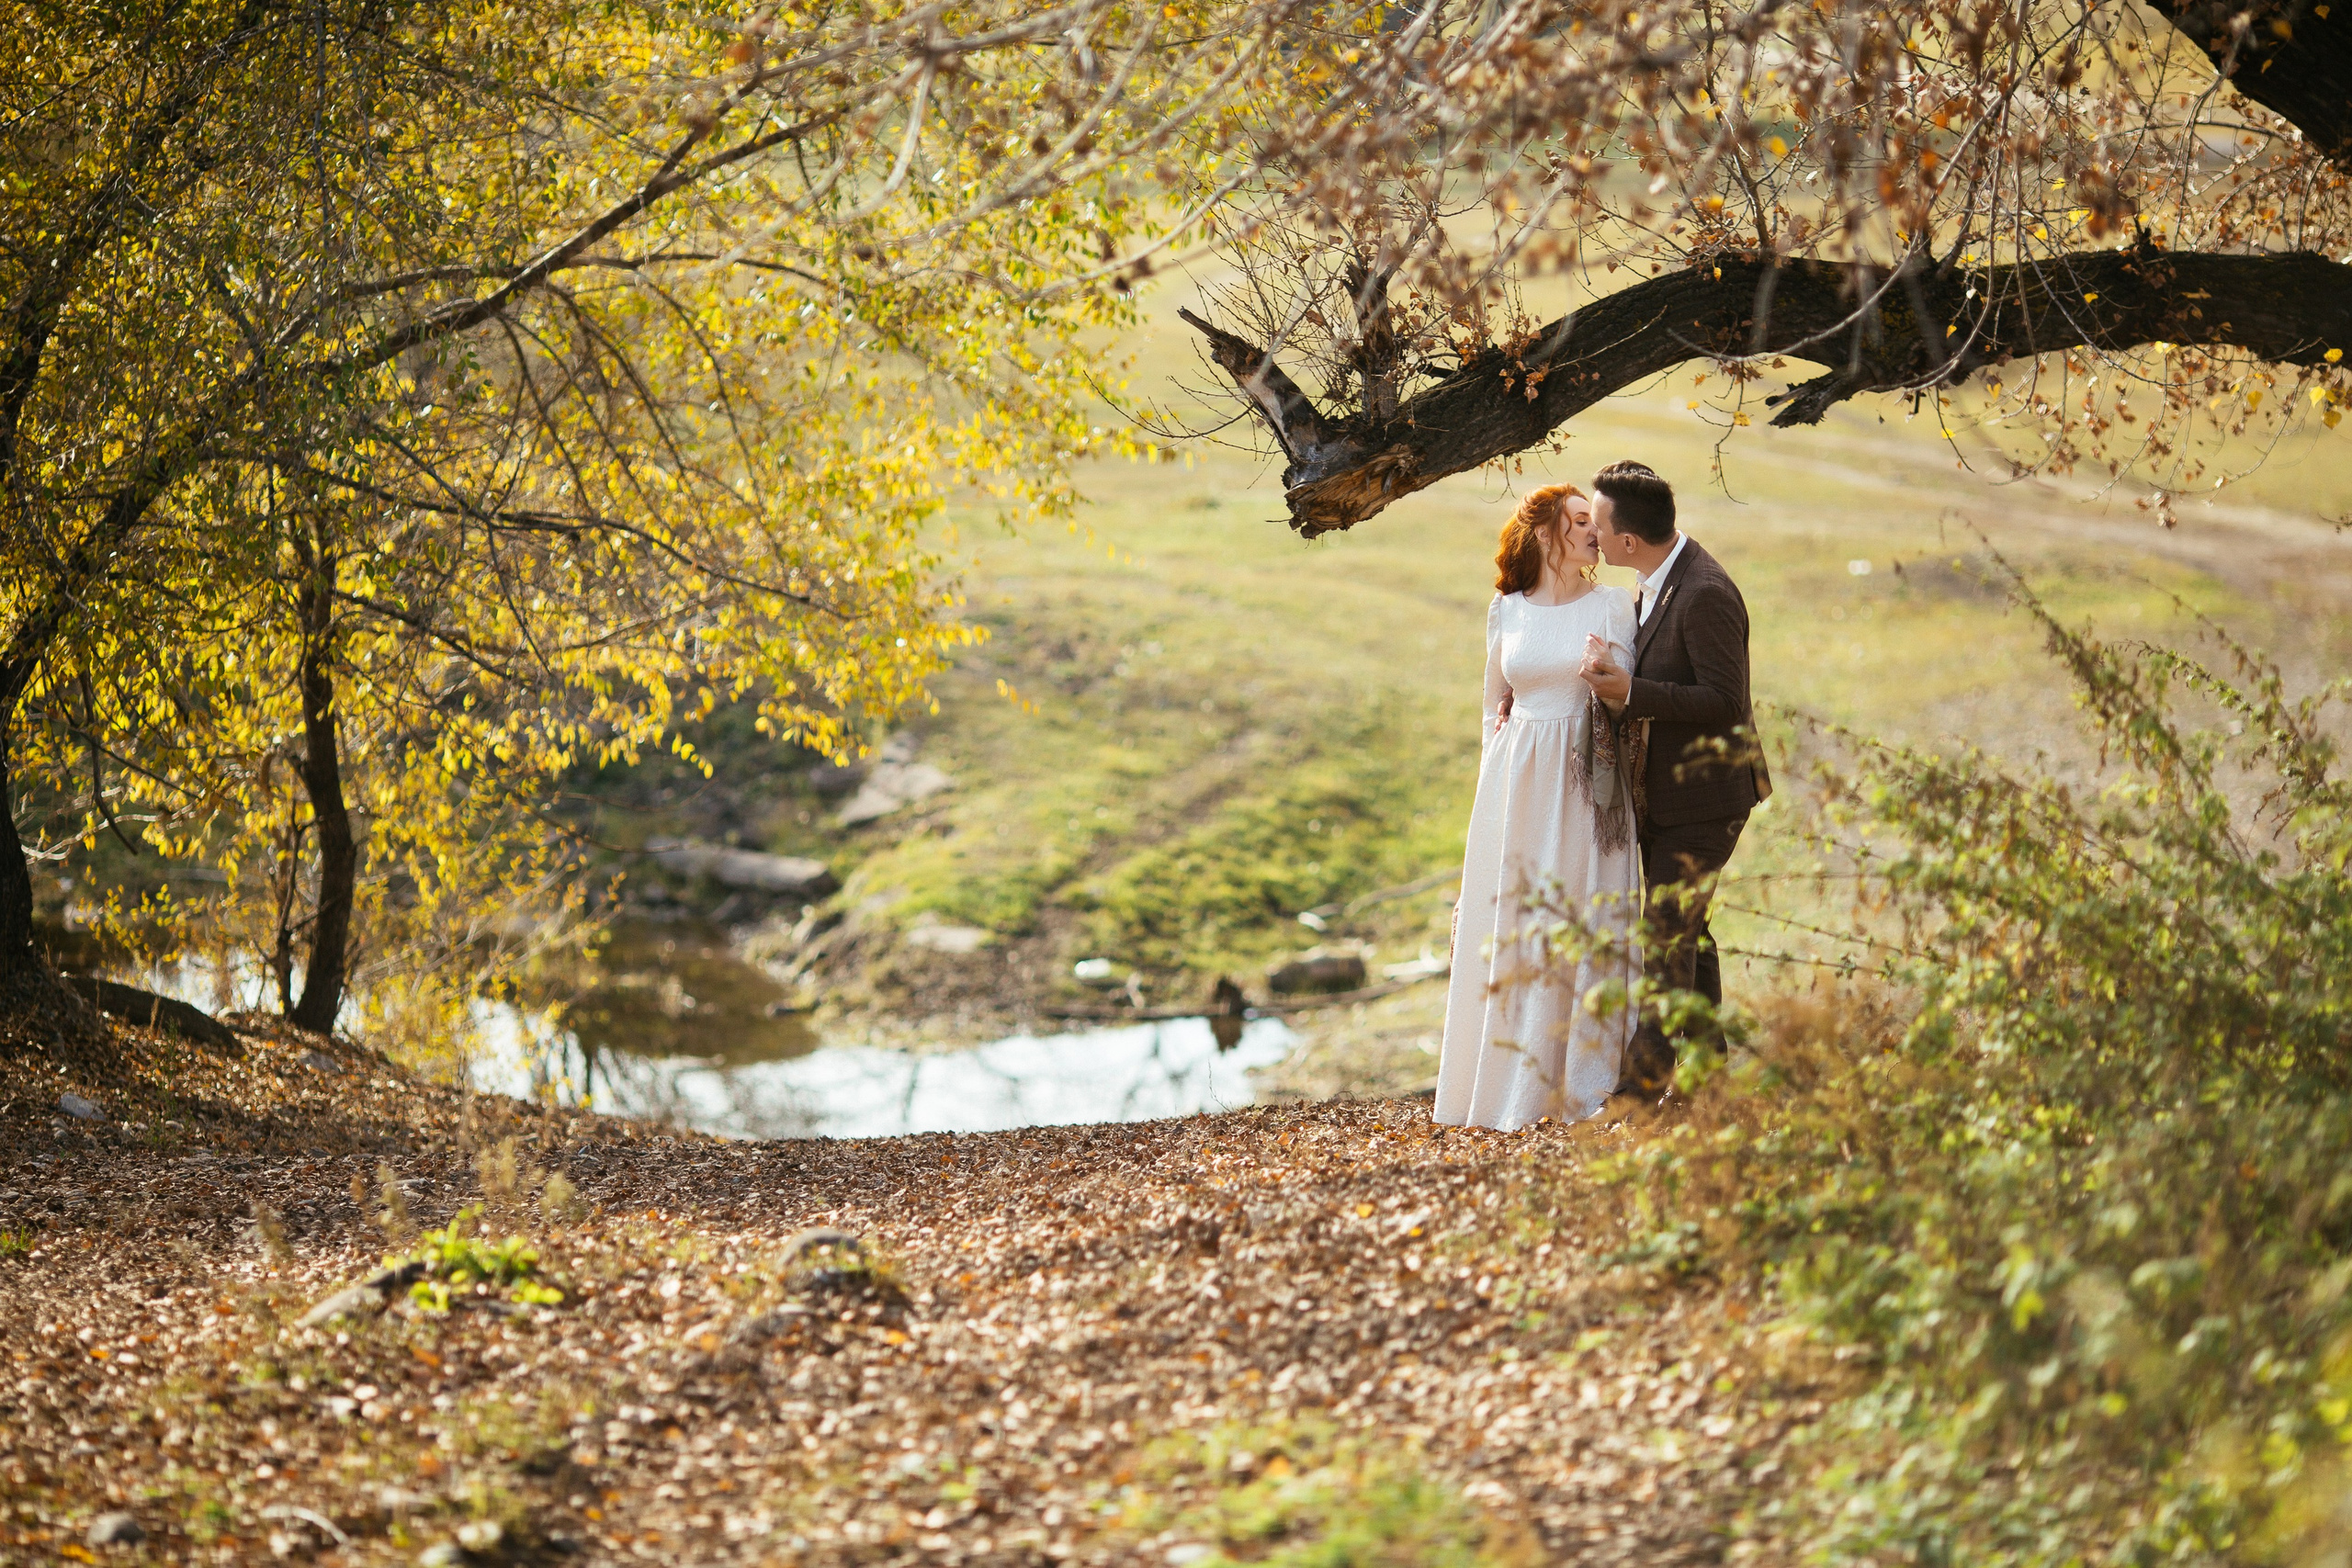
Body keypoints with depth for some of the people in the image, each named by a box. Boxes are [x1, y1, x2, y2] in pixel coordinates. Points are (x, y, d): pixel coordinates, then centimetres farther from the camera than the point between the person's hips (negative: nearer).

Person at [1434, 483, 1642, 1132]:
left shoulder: (1612, 606, 2)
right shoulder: (1506, 611, 8)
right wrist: (1492, 778, 13)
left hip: (1586, 784, -2)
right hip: (1517, 780, 2)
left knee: (1581, 924, -3)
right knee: (1507, 926, 3)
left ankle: (1578, 1084, 4)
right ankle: (1501, 1081, 11)